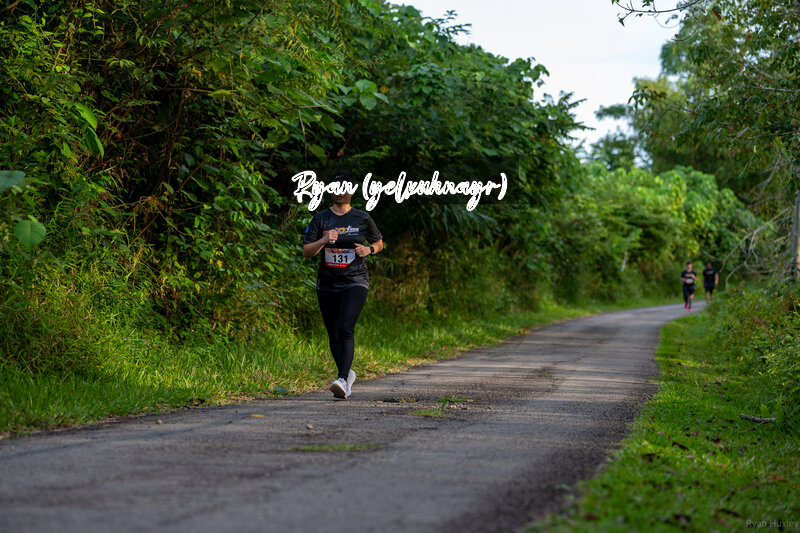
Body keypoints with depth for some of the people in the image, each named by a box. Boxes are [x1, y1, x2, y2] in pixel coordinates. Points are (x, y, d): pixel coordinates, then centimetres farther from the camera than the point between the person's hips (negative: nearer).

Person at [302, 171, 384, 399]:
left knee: (346, 329, -21)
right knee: (333, 335, 10)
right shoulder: (320, 218, 5)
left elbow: (379, 243, 18)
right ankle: (347, 373, 33)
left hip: (355, 282, -3)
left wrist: (368, 250, -5)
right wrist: (324, 240, -19)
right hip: (328, 284, 3)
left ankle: (342, 380, -29)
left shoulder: (363, 218, 4)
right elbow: (306, 251, 0)